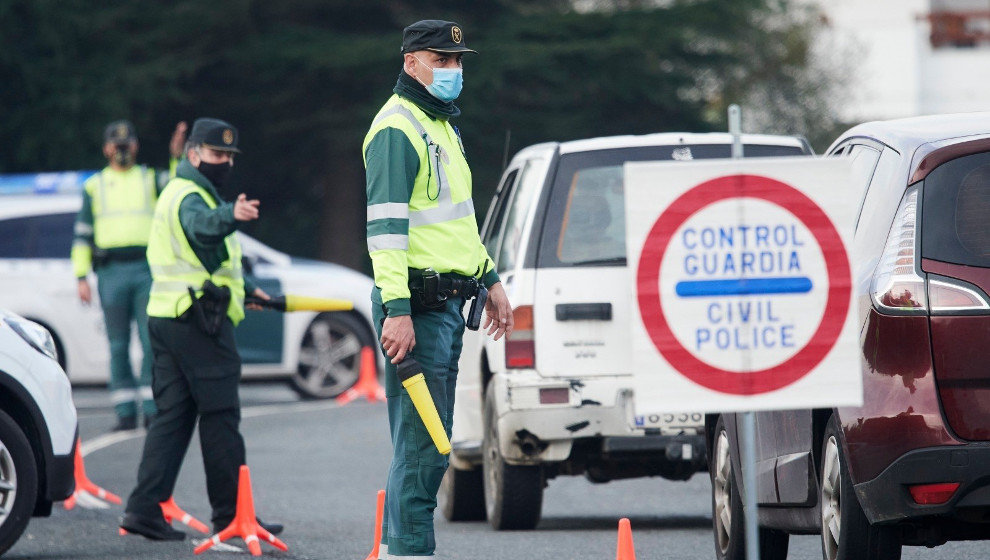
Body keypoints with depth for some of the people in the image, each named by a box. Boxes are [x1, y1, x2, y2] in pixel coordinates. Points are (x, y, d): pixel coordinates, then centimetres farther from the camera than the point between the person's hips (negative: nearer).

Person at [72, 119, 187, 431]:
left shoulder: (150, 180, 14)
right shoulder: (94, 186, 14)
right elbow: (82, 234, 12)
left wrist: (177, 158, -16)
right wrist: (81, 277, 4)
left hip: (147, 269, -1)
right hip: (111, 273, 1)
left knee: (153, 341, -8)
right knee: (118, 346, 0)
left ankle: (153, 411, -6)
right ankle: (126, 413, 4)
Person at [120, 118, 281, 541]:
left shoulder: (180, 193, 23)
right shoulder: (190, 196, -11)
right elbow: (202, 226, -37)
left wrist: (243, 288, 44)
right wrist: (231, 215, -58)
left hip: (167, 316, 10)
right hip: (199, 321, -10)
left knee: (172, 415, 7)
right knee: (220, 417, -4)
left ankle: (144, 509, -1)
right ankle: (230, 513, 0)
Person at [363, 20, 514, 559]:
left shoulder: (441, 125, 20)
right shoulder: (398, 128, -12)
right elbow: (386, 225, -20)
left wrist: (489, 279, 30)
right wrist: (396, 308, -26)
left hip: (448, 304, 10)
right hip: (417, 307, -10)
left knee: (421, 445, 13)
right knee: (423, 445, -11)